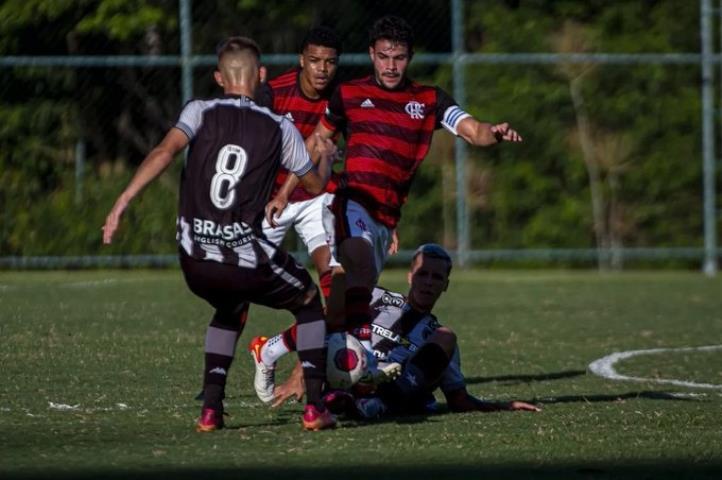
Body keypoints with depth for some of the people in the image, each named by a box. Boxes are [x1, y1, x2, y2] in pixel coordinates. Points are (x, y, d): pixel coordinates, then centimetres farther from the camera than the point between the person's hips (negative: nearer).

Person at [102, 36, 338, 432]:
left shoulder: (200, 112, 5)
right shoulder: (279, 129, 7)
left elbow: (165, 152, -14)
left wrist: (121, 204, -18)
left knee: (230, 310, 34)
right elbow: (316, 184, 20)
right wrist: (326, 157, 43)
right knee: (309, 302, 25)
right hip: (247, 257, -2)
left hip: (195, 260, 2)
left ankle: (211, 408, 19)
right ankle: (314, 405, 12)